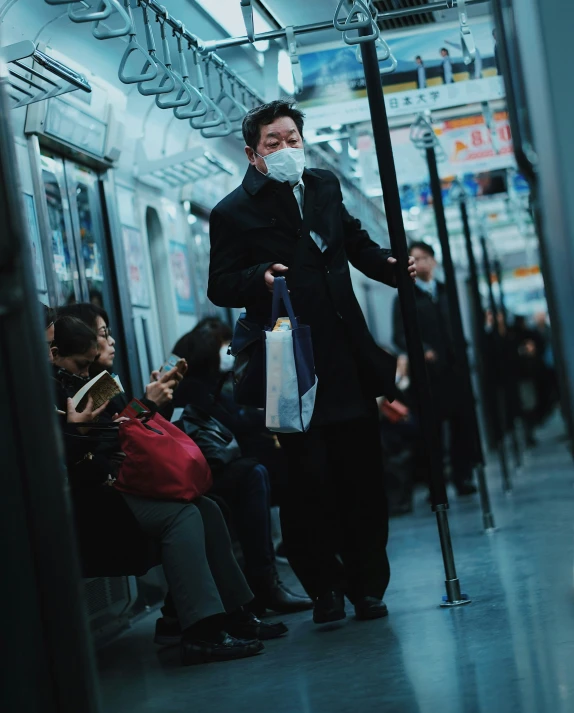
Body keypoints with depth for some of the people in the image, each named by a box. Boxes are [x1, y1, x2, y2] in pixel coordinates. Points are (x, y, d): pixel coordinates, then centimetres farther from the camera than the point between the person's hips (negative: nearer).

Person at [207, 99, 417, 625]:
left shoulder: (325, 188, 15)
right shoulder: (234, 212, -1)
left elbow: (356, 243, 27)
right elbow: (220, 286, -4)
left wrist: (391, 266, 10)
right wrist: (259, 279, -23)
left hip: (350, 359, 5)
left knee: (363, 477, 6)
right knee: (309, 482, -4)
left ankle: (367, 585, 19)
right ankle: (324, 589, 13)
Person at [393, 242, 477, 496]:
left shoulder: (446, 292, 19)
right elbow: (399, 336, -5)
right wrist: (422, 351, -21)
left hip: (454, 368, 4)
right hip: (428, 372, -4)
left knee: (461, 426, 3)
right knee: (433, 429, -3)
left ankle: (463, 478, 11)